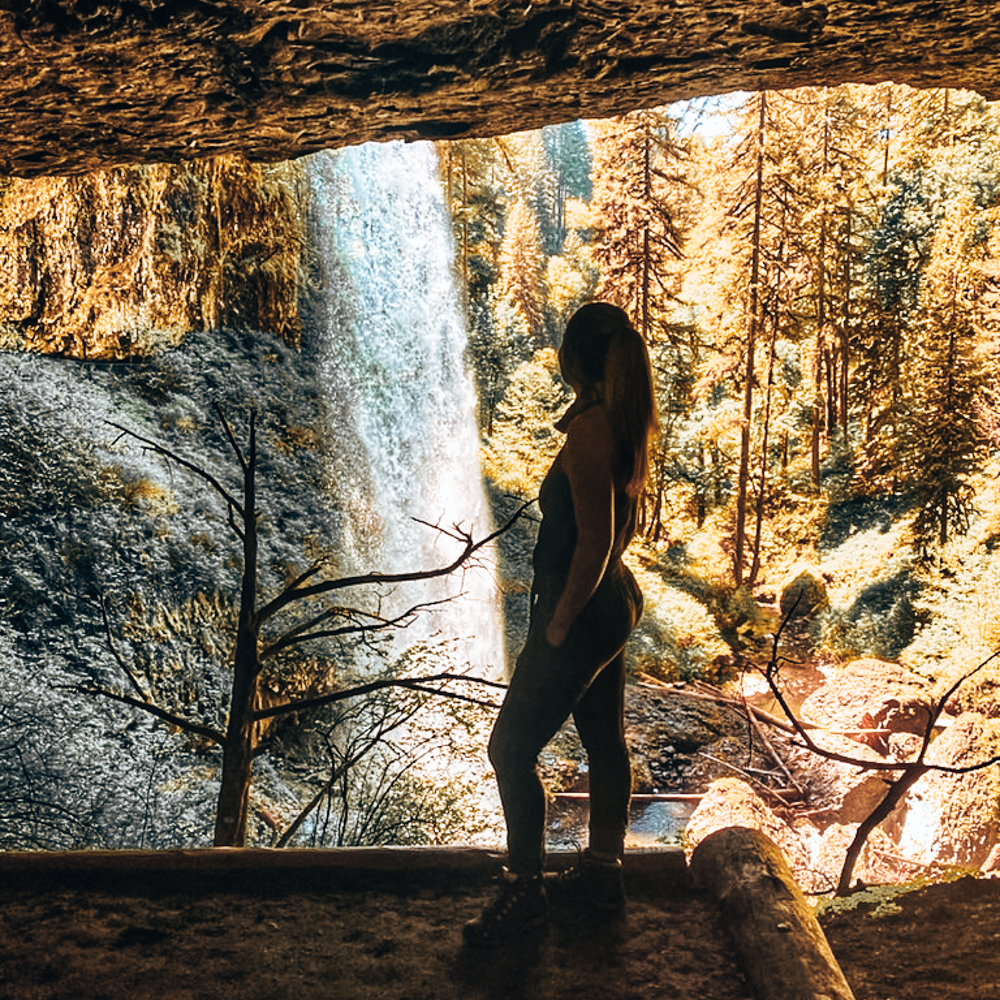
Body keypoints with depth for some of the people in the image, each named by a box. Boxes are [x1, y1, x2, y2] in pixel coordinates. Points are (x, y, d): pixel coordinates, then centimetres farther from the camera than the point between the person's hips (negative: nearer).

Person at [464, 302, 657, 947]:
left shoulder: (589, 429, -24)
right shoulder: (626, 424, 5)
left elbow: (594, 542, -25)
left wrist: (559, 624, -17)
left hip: (583, 613, -10)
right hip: (616, 603, 10)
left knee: (512, 749, 1)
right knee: (606, 743, 20)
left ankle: (525, 891, 14)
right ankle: (605, 872, 35)